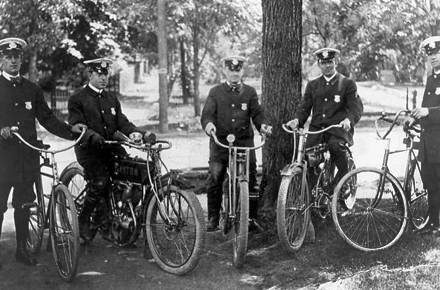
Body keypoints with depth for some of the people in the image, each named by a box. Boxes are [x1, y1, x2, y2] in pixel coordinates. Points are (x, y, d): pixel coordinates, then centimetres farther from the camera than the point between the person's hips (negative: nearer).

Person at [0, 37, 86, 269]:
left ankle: (22, 249, 21)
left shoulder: (32, 89, 12)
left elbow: (47, 118, 9)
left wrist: (70, 129, -4)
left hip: (27, 157, 4)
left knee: (23, 204, 11)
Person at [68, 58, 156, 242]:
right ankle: (83, 220, -3)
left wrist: (141, 134, -11)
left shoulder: (112, 99, 19)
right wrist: (93, 136, -32)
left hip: (111, 147, 5)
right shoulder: (77, 100, 1)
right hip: (89, 149, -5)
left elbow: (122, 122, 9)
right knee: (100, 183, -26)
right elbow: (77, 126, -11)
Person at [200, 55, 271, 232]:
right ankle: (213, 219, -2)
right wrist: (208, 124, -24)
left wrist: (262, 125, -18)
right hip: (220, 141, -1)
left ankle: (252, 217, 13)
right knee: (214, 178, -12)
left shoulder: (250, 92, 11)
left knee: (250, 180, -1)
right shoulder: (215, 92, 8)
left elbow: (257, 113, 4)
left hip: (245, 141, 1)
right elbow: (207, 113, -1)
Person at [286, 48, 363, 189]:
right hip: (316, 129, 3)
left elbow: (356, 107, -4)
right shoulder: (312, 85, 18)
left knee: (336, 146, -34)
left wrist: (349, 120, -26)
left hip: (338, 130, -3)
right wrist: (297, 120, -10)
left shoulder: (348, 83, 6)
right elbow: (304, 107, 13)